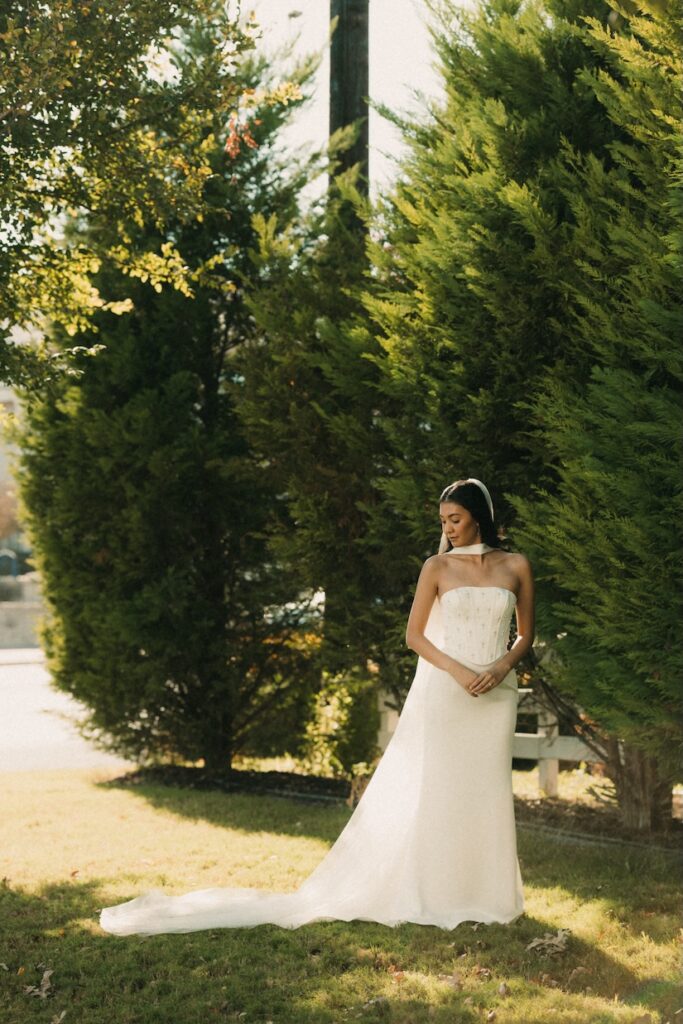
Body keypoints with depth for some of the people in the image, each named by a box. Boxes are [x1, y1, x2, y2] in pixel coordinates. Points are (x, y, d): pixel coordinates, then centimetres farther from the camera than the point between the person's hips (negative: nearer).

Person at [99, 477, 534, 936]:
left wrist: (502, 667, -8)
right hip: (442, 691, -2)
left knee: (484, 791, 4)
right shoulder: (438, 566, 1)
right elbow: (414, 634, 1)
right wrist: (457, 671, -13)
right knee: (429, 790, -1)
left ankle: (479, 893, 15)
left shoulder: (517, 566, 6)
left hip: (495, 693, 2)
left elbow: (526, 633, 11)